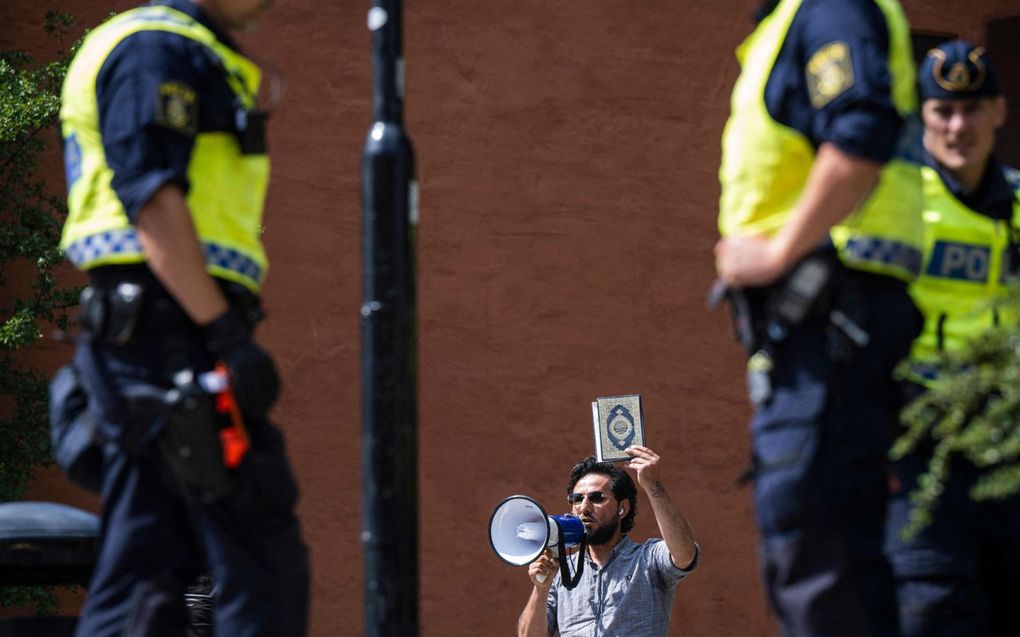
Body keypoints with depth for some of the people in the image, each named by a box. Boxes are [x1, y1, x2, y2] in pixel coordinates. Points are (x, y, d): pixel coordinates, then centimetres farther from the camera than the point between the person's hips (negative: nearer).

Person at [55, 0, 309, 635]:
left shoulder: (190, 58, 24)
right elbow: (154, 202, -17)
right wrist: (228, 336, -22)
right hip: (173, 328, -10)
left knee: (143, 577, 8)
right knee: (265, 567, -12)